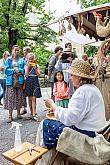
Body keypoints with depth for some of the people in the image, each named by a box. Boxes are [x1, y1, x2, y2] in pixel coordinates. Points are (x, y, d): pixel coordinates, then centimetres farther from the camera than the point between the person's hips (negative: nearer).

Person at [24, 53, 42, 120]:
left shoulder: (37, 66, 5)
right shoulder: (26, 66, 6)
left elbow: (38, 75, -3)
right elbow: (26, 75, -6)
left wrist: (35, 68, -13)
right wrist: (28, 67, -11)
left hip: (35, 83, -2)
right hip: (28, 83, 2)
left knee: (33, 98, -11)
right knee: (30, 98, 8)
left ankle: (34, 114, -12)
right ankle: (32, 112, 22)